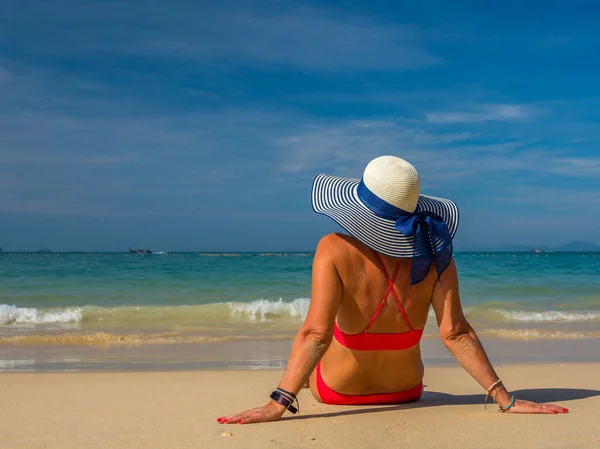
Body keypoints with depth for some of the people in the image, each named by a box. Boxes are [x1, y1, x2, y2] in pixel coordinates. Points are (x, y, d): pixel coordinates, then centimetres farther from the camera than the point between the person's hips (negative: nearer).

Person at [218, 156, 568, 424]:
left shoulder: (334, 250, -33)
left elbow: (316, 334, -39)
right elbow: (456, 334, -26)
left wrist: (279, 404, -40)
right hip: (407, 390, 2)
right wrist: (505, 399, -22)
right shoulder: (435, 253, -25)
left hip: (338, 392, -2)